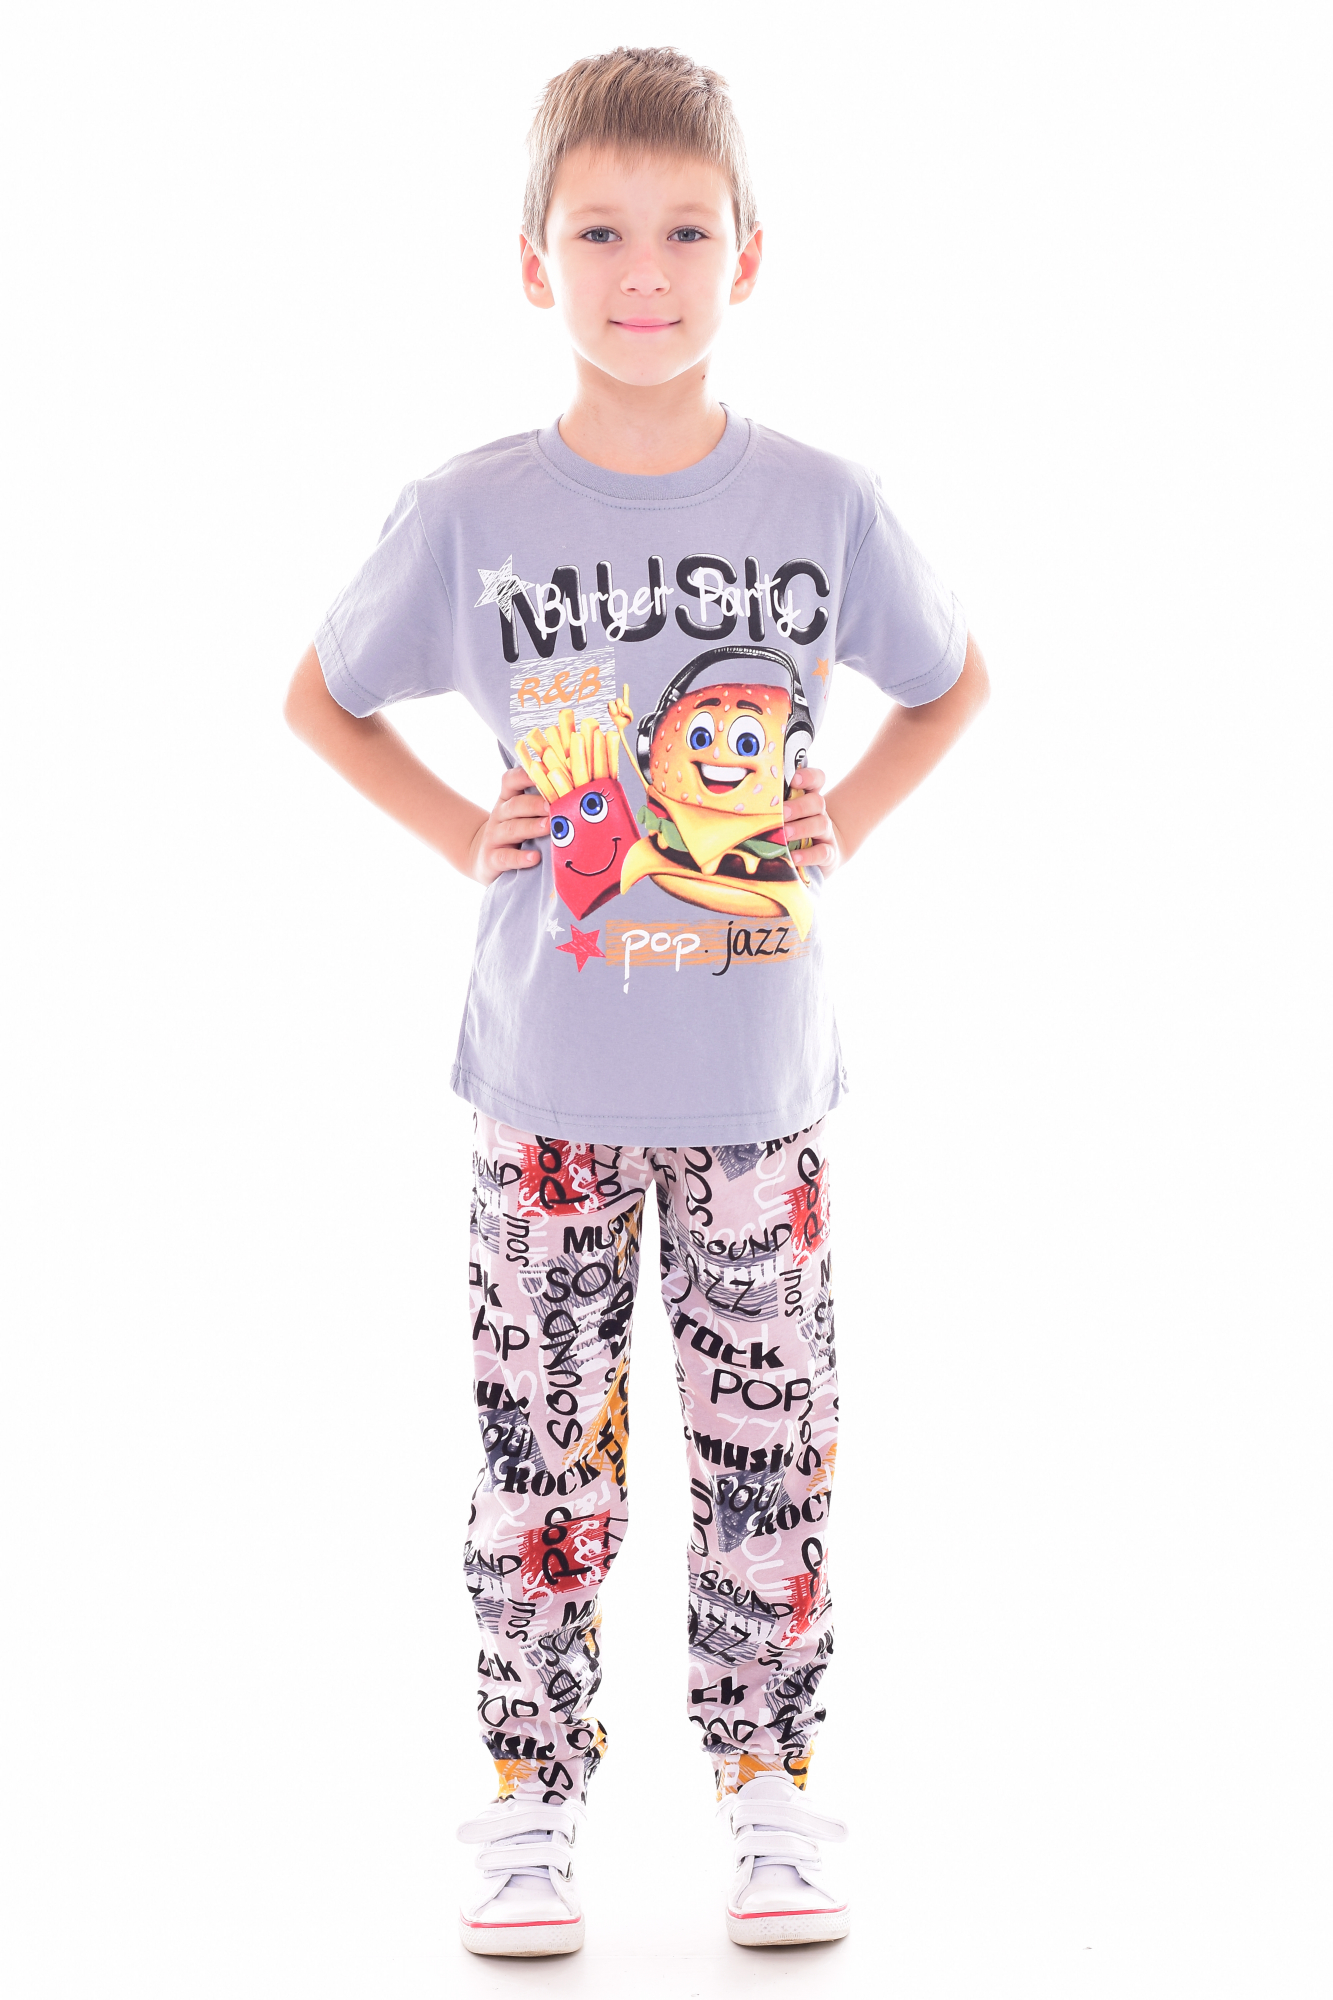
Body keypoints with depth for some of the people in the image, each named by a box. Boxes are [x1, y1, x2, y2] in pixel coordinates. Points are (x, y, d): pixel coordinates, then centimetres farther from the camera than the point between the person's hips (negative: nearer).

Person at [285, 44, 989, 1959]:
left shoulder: (824, 504, -3)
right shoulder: (468, 516, -5)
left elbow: (953, 682, 15)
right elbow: (323, 699, 10)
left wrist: (848, 819, 2)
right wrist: (464, 837, -1)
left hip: (761, 1081, 1)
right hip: (549, 1082, 0)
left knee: (768, 1446, 8)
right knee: (542, 1449, 7)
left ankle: (769, 1780, 24)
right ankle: (536, 1791, 21)